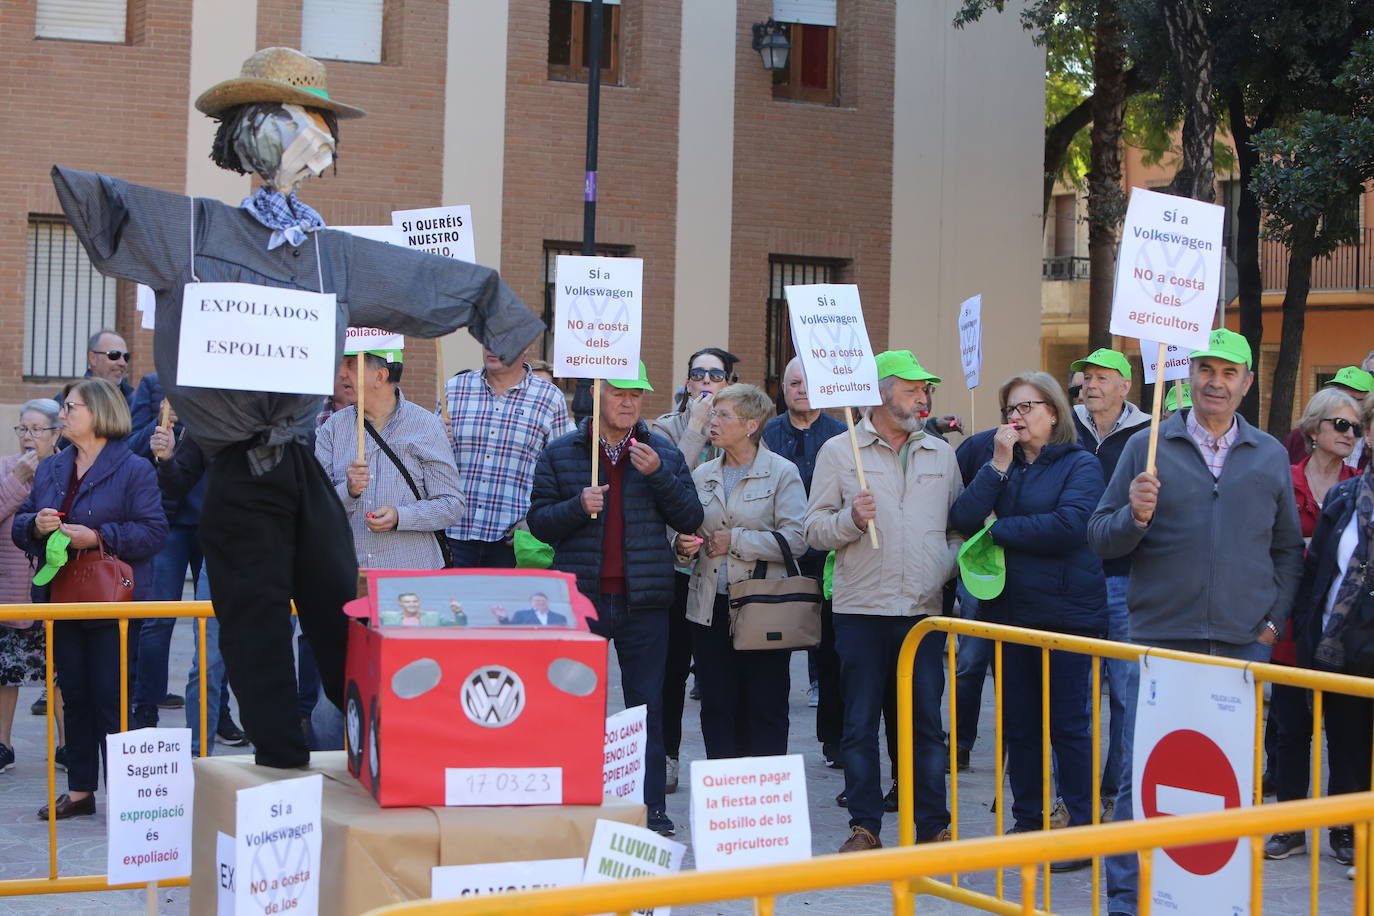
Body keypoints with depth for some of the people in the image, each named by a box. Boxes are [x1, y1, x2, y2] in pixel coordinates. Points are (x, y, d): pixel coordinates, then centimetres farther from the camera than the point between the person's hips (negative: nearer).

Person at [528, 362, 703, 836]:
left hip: (644, 601, 0)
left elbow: (690, 519, 1)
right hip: (581, 598, 0)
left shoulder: (664, 453, 8)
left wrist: (659, 475, -13)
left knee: (647, 706, 2)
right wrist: (578, 506, -16)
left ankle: (651, 808, 9)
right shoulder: (560, 453, 6)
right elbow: (538, 521, 2)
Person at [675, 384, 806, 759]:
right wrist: (683, 544, -3)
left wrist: (735, 541, -13)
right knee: (717, 707, 7)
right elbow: (685, 528, 20)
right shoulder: (702, 475, 13)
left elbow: (794, 539, -12)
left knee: (765, 707, 1)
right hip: (710, 607, 5)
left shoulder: (782, 473, -2)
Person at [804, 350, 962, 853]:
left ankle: (934, 825, 12)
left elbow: (960, 525, 18)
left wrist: (946, 565, 1)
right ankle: (864, 826, 11)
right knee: (860, 721, 2)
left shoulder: (941, 453, 14)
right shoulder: (839, 451, 4)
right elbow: (814, 529, 2)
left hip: (925, 608, 2)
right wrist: (851, 518, -17)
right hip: (862, 608, -2)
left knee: (927, 720, 4)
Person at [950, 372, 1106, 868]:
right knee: (1018, 723, 11)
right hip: (1009, 612, 5)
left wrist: (997, 528, -10)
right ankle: (1026, 819, 22)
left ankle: (1082, 828, 7)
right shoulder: (1003, 464, 13)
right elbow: (963, 519, -2)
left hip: (1066, 611, -5)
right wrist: (999, 464, -10)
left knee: (1068, 723, -1)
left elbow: (1068, 526, -20)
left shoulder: (1080, 465, -3)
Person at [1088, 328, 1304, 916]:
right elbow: (1100, 538, 2)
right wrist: (1134, 516, -18)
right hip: (1160, 640, -2)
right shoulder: (1147, 447, 3)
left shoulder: (1271, 456, 11)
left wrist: (1276, 619, 8)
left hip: (1243, 646, 3)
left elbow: (1288, 548, 18)